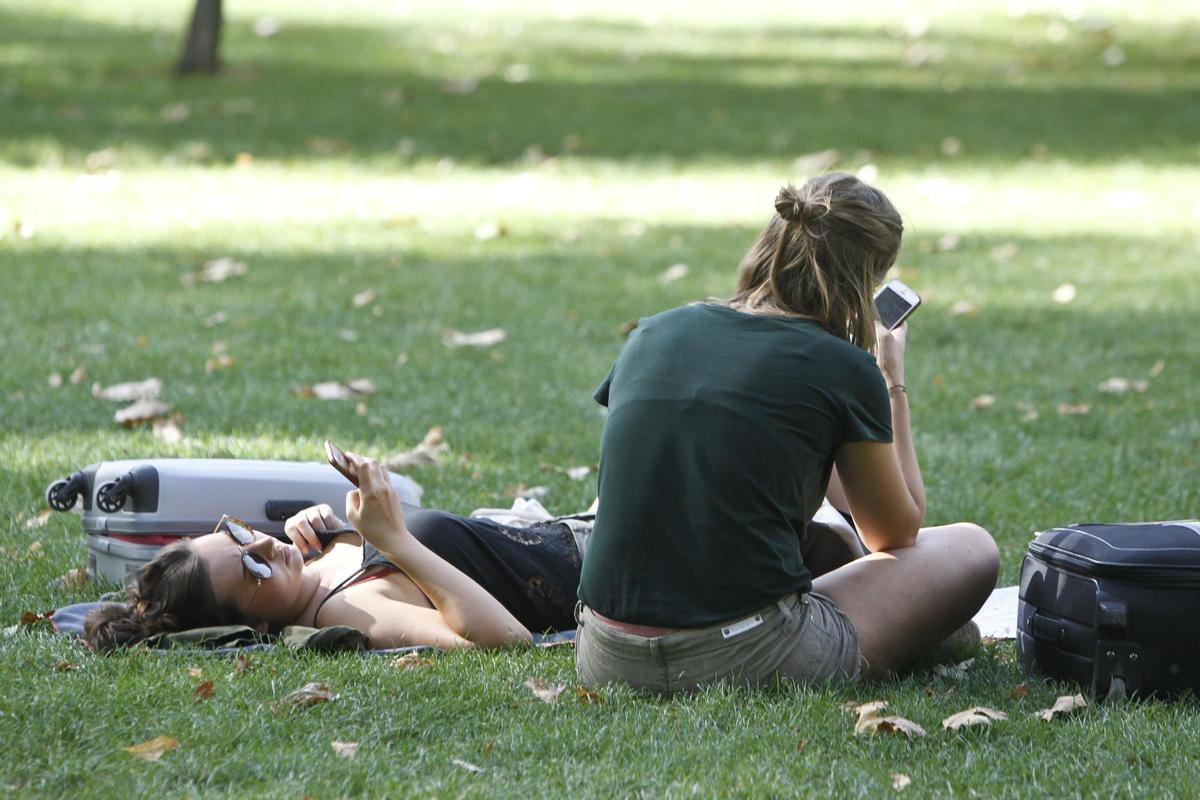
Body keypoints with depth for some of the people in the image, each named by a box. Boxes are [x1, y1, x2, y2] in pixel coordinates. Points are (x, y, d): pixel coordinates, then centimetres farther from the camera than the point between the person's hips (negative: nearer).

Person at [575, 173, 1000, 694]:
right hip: (746, 663, -5)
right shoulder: (844, 370, -4)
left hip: (605, 664, 5)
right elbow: (898, 533, 13)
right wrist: (893, 385, 25)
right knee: (972, 549, 16)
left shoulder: (652, 335, 9)